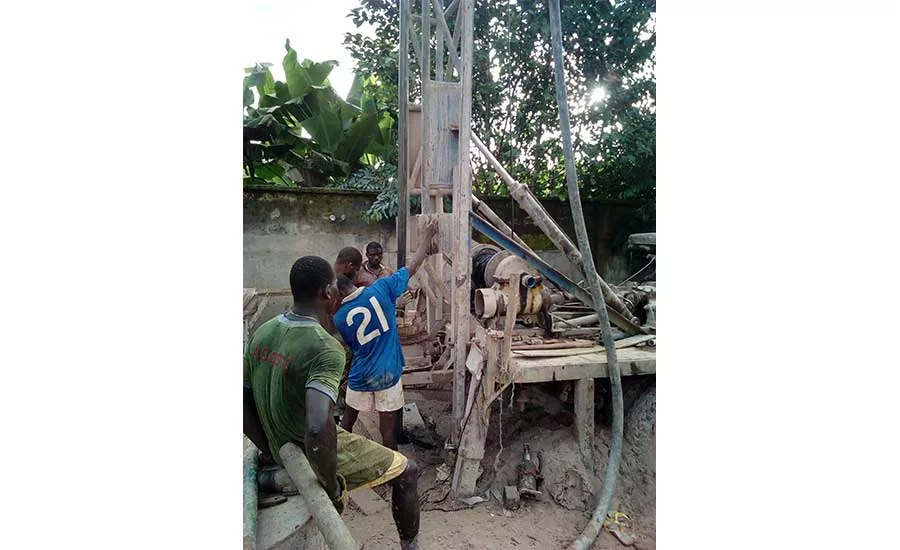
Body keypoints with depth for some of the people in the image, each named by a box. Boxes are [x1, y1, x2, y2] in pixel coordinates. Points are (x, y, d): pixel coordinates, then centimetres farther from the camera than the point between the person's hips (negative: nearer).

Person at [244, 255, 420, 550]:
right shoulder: (326, 348, -30)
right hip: (320, 455, -8)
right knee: (407, 472, 11)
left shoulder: (262, 332, -6)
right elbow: (317, 427, -42)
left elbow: (243, 404, 1)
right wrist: (331, 484, -25)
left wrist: (276, 454, 8)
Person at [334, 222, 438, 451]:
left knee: (348, 419, 25)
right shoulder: (380, 288, -15)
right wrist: (428, 237, 2)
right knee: (388, 427, 9)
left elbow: (351, 349, 6)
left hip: (360, 376, 2)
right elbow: (412, 267, -8)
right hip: (387, 374, -2)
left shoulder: (339, 318, -8)